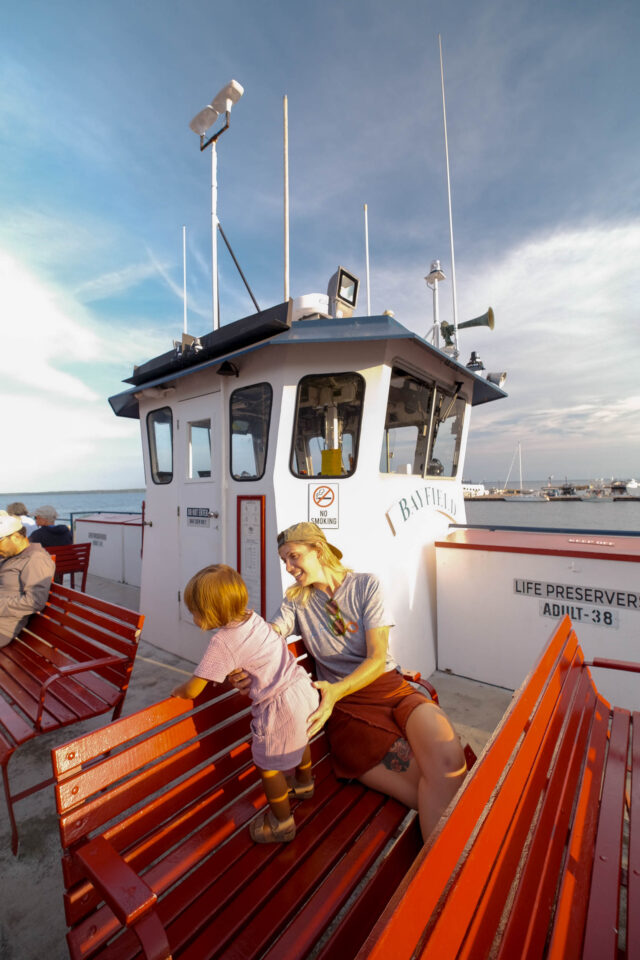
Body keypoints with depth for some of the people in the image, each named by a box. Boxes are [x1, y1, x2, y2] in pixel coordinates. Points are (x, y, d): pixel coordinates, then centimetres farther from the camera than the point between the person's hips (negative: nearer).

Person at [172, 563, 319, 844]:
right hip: (304, 686, 9)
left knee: (268, 765, 16)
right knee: (299, 740, 34)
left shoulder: (222, 643, -22)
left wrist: (176, 692, 7)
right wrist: (226, 673, 18)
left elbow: (192, 691, -15)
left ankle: (282, 823, 39)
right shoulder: (252, 617, 0)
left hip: (280, 706, -9)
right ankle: (304, 784, 62)